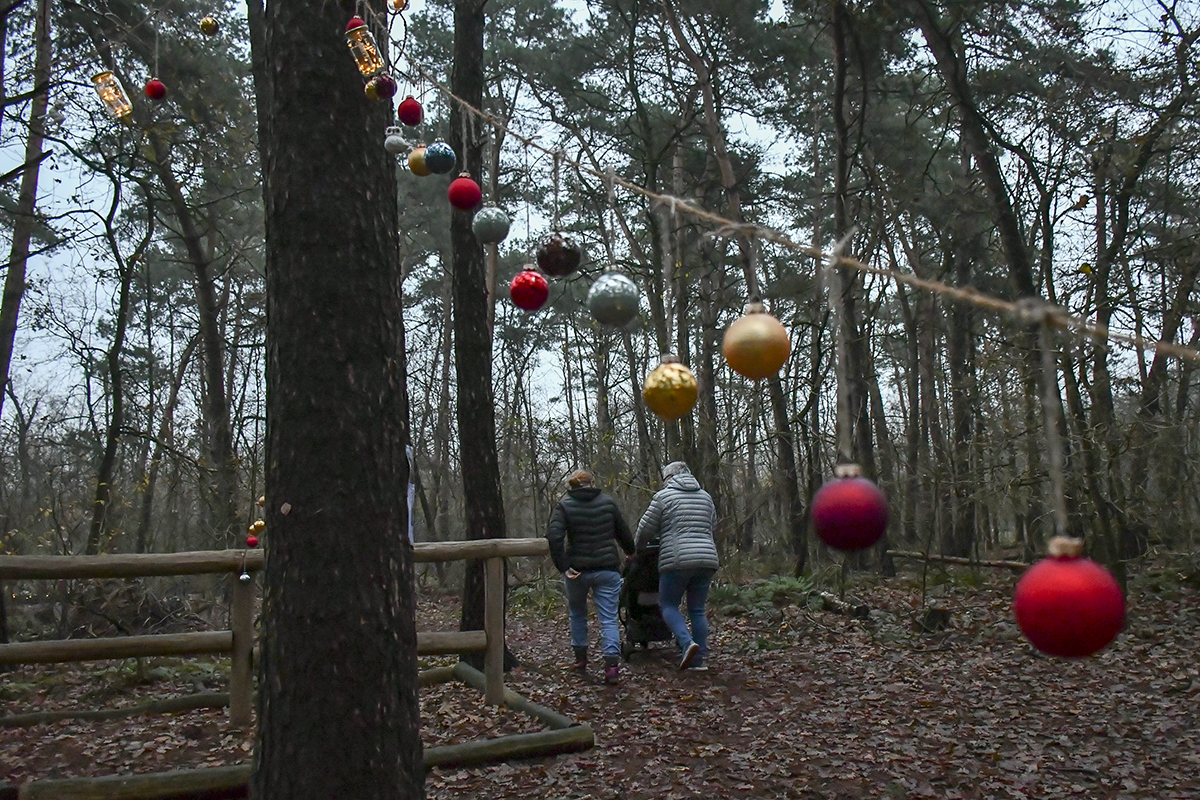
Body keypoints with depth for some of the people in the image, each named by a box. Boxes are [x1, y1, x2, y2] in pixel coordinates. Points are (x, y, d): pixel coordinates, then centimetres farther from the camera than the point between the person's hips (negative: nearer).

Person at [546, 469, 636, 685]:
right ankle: (612, 665, -13)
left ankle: (580, 658, 27)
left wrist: (563, 567, -13)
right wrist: (631, 553, 30)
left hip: (578, 570, 0)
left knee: (577, 614, 22)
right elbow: (624, 533, 11)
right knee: (609, 619, 1)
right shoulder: (608, 503, 4)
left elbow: (554, 537, -17)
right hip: (607, 569, 1)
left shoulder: (564, 505, -3)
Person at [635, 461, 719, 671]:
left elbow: (645, 529, 5)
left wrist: (640, 550, 23)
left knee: (668, 605, 6)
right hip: (706, 559, 5)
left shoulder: (664, 496, 3)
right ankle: (701, 657, 8)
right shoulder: (705, 497, 19)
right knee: (698, 609, 11)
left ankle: (687, 642, -14)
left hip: (677, 560, -5)